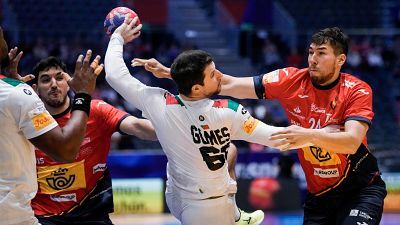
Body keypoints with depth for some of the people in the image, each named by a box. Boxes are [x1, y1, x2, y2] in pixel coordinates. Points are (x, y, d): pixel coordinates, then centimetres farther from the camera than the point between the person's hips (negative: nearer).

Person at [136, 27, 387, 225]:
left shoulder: (357, 90, -15)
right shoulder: (291, 80, -6)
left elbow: (352, 142, -30)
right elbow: (229, 85, -6)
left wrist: (310, 136, -47)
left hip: (361, 188, -4)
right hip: (318, 194, 4)